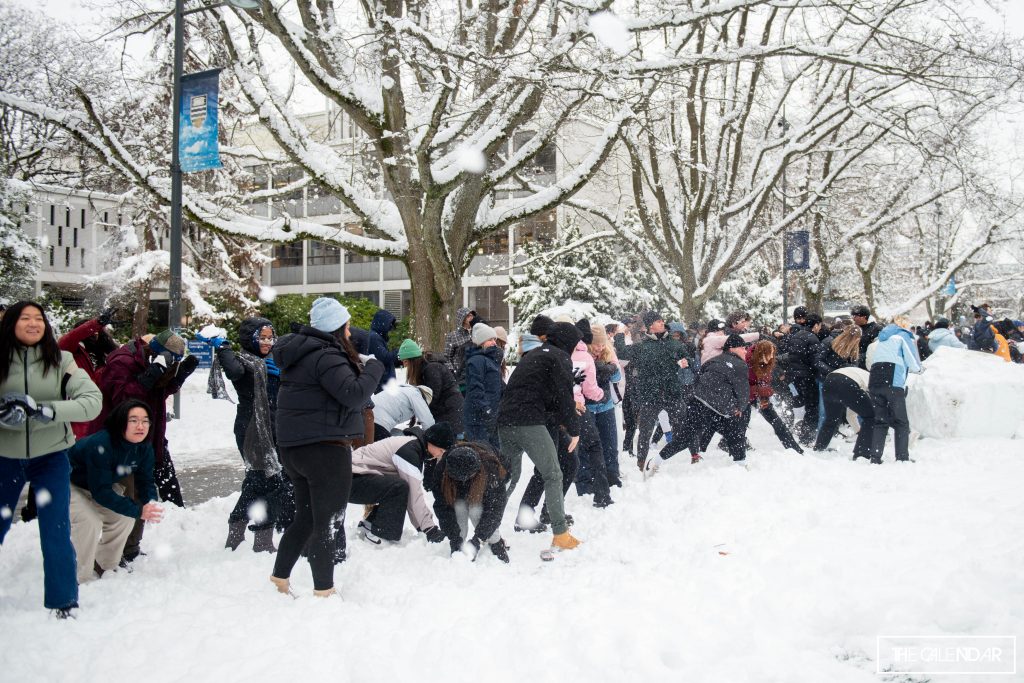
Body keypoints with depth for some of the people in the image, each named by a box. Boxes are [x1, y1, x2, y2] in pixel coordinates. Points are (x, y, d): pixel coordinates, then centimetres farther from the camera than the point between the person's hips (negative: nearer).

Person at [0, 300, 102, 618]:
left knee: (56, 535, 1)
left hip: (50, 458, -1)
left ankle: (64, 604, 16)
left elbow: (93, 401, -17)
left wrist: (46, 410, -28)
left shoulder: (61, 361, -7)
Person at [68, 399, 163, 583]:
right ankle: (81, 579, -8)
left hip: (100, 483, 8)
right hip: (69, 483, -7)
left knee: (124, 517, -4)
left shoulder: (144, 447, -17)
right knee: (90, 522, -26)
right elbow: (100, 491, -37)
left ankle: (104, 568, 17)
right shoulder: (101, 445, -40)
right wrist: (138, 511, -41)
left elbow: (146, 481, -9)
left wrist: (151, 504, -32)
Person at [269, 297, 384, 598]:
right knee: (327, 520, 0)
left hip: (293, 446, 9)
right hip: (325, 448, -9)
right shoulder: (326, 356, -18)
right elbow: (354, 396, -23)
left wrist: (357, 366, 7)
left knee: (306, 516, 21)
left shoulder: (300, 353, 13)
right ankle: (324, 590, 7)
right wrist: (373, 368, -9)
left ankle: (280, 577, 27)